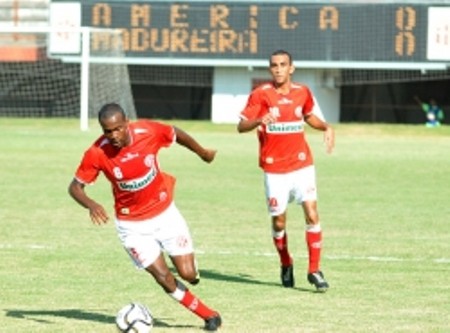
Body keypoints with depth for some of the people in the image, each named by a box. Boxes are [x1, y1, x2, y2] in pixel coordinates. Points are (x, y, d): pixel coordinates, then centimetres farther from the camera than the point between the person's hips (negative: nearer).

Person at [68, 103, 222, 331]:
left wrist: (203, 153, 16)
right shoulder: (97, 154, -23)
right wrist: (92, 205, -33)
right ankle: (207, 315, 15)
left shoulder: (148, 132, -21)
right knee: (164, 278, -6)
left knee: (188, 273, -2)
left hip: (164, 212, 1)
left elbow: (177, 135, 0)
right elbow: (75, 187, -13)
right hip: (132, 224, -1)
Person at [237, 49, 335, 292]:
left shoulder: (302, 92, 5)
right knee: (278, 222, 3)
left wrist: (326, 127, 6)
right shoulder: (261, 94, -6)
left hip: (302, 165, 2)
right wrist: (259, 121, -32)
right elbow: (241, 126, -12)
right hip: (274, 169, -2)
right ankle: (286, 265, 29)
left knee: (312, 215, -10)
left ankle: (314, 270, -2)